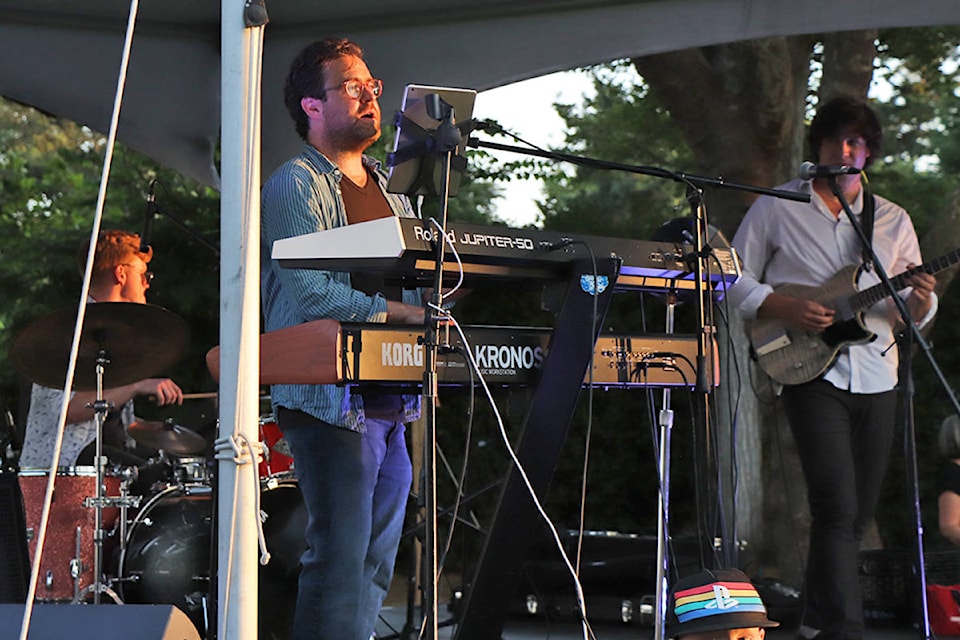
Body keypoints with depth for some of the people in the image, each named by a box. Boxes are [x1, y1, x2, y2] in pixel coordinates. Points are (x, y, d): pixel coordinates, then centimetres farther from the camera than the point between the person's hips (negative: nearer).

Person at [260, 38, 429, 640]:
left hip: (392, 400, 8)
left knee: (376, 566, 9)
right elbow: (310, 292, -16)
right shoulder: (295, 185, -4)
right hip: (330, 400, -8)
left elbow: (417, 282, 24)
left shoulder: (390, 189, 21)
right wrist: (403, 312, -17)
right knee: (340, 558, -11)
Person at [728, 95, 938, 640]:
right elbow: (734, 280, 5)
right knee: (838, 508, -16)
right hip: (812, 375, -4)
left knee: (859, 513, 9)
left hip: (877, 380, 4)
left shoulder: (893, 220, 13)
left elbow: (916, 317, 13)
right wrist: (786, 309, -12)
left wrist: (920, 301, -11)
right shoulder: (776, 209, 4)